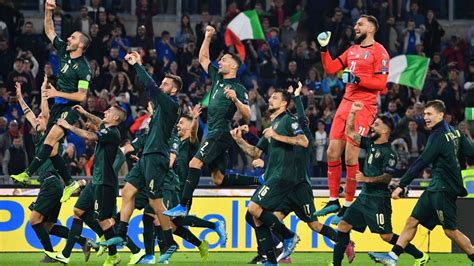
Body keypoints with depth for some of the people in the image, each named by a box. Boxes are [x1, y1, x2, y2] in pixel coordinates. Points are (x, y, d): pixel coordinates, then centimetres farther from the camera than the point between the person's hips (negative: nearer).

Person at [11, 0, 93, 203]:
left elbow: (81, 96, -17)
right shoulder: (64, 50, 6)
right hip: (58, 106, 8)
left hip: (71, 108, -8)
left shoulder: (83, 68, -15)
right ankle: (70, 183, 15)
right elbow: (49, 31, 14)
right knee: (51, 150, 5)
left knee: (51, 138, -25)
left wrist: (58, 93, -17)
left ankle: (28, 174, -33)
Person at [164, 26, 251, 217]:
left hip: (221, 134, -9)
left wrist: (235, 99, -28)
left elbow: (247, 115, -13)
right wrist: (208, 37, 18)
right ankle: (259, 181, 15)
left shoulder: (238, 89, -5)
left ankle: (183, 206, -24)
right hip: (213, 133, 9)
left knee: (195, 163, -21)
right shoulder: (217, 78, 17)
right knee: (218, 179, 8)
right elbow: (203, 58, 27)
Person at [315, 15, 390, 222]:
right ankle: (334, 201, 15)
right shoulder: (352, 50, 18)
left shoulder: (379, 52, -6)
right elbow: (330, 68, 18)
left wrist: (358, 79, -22)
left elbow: (381, 83, -13)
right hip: (346, 102, 8)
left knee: (350, 157, -9)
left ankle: (348, 206, -2)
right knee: (333, 152, 6)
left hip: (364, 106, -8)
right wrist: (324, 48, 7)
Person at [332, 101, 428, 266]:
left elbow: (387, 178, -17)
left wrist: (367, 179, -26)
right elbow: (349, 132, 14)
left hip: (378, 200, -8)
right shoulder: (370, 144, 11)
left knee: (386, 236, -6)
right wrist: (353, 112, 4)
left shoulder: (389, 153, -12)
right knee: (343, 226, 0)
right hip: (364, 196, 8)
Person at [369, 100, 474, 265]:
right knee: (412, 221, 6)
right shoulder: (454, 132, 10)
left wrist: (401, 185, -16)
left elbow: (421, 163, -18)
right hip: (436, 187, 10)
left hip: (444, 188, -10)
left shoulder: (439, 136, -16)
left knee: (450, 230, -5)